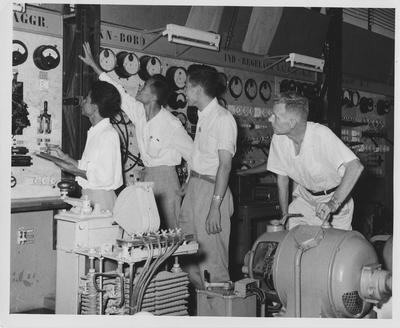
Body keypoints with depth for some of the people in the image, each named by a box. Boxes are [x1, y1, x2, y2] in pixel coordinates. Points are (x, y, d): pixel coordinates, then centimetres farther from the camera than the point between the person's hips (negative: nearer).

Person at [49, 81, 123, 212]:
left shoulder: (108, 135, -17)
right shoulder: (94, 132, 12)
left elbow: (106, 179, -20)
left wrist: (75, 171, -14)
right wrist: (65, 157, 16)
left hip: (100, 198, -8)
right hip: (88, 195, 8)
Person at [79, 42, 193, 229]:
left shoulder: (171, 124, -14)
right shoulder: (139, 112, 3)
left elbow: (193, 154, -9)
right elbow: (118, 91, 12)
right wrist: (93, 64, 16)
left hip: (165, 177, -6)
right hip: (146, 176, 6)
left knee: (169, 232, -4)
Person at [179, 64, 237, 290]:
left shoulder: (223, 119, -12)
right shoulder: (203, 116, 15)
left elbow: (225, 165, -18)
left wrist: (215, 206, -23)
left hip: (212, 189, -9)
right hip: (194, 186, 9)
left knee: (212, 258, -4)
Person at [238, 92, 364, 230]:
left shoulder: (321, 134, -31)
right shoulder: (278, 138, -15)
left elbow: (355, 167, -38)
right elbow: (281, 176, -1)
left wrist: (334, 203, -47)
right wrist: (285, 213, 1)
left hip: (337, 196, -4)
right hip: (305, 195, 4)